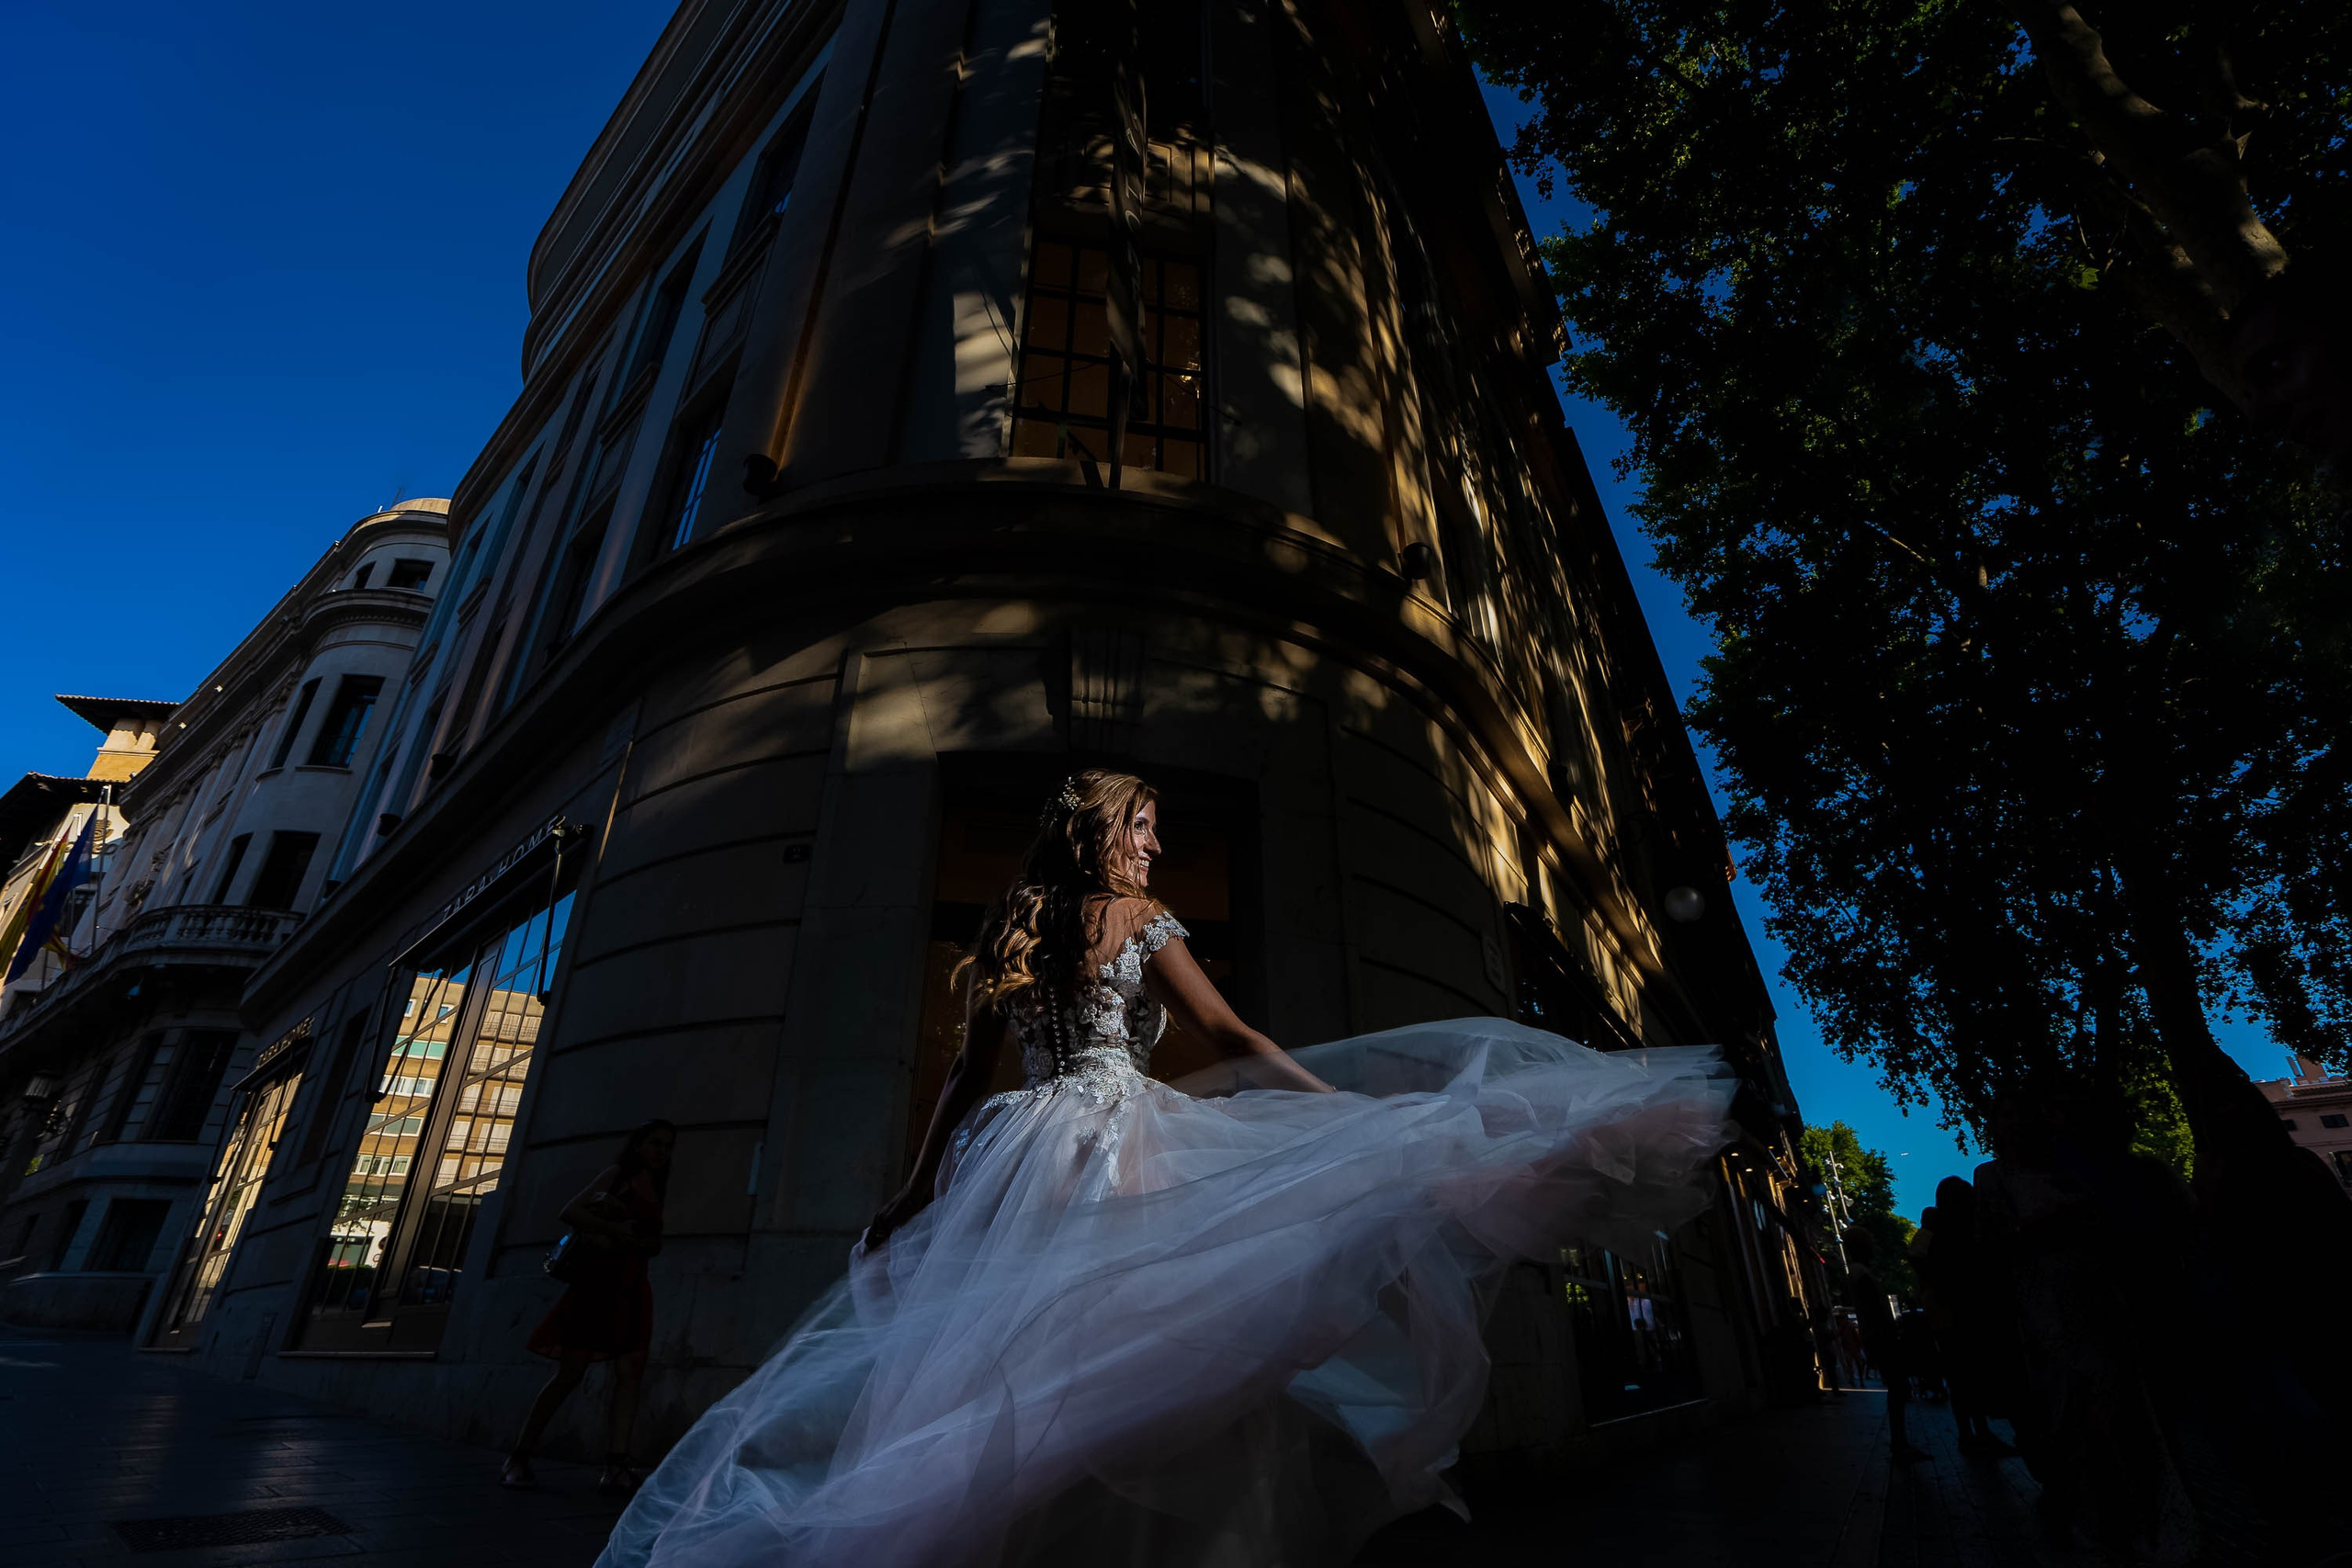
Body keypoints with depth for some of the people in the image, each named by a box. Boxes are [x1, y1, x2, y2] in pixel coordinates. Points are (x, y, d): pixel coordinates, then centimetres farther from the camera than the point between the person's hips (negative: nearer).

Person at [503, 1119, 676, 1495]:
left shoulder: (656, 1191, 20)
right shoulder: (617, 1173, 4)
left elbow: (655, 1243, 16)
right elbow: (570, 1212, -5)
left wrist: (634, 1240, -5)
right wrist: (613, 1228, -14)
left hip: (634, 1287, 6)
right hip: (599, 1279, -6)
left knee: (630, 1373, -6)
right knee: (571, 1371, -7)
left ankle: (615, 1467, -10)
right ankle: (518, 1458, 8)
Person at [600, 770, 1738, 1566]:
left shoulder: (1006, 932, 17)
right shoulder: (1139, 920, 1)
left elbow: (968, 1075, 16)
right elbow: (1231, 1040, -7)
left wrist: (918, 1192, 19)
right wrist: (1354, 1111, -4)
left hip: (1014, 1161, 7)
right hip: (1118, 1147, -6)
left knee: (1015, 1378, 8)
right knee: (1132, 1365, -5)